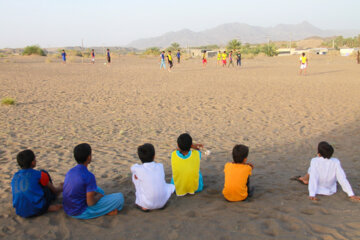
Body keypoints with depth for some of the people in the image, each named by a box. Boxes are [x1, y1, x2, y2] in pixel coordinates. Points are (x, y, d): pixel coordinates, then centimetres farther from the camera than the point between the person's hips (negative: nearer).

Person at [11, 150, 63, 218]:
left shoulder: (15, 177, 6)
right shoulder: (39, 175, -8)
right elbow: (53, 189, 7)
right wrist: (60, 189, 32)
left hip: (20, 213, 5)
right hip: (37, 211, -5)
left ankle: (49, 208, 19)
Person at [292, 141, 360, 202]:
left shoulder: (315, 161, -23)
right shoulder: (336, 162, -18)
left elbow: (313, 178, -29)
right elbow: (342, 179, -20)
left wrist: (312, 195, -32)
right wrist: (351, 195, -17)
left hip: (318, 190, -2)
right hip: (330, 191, 2)